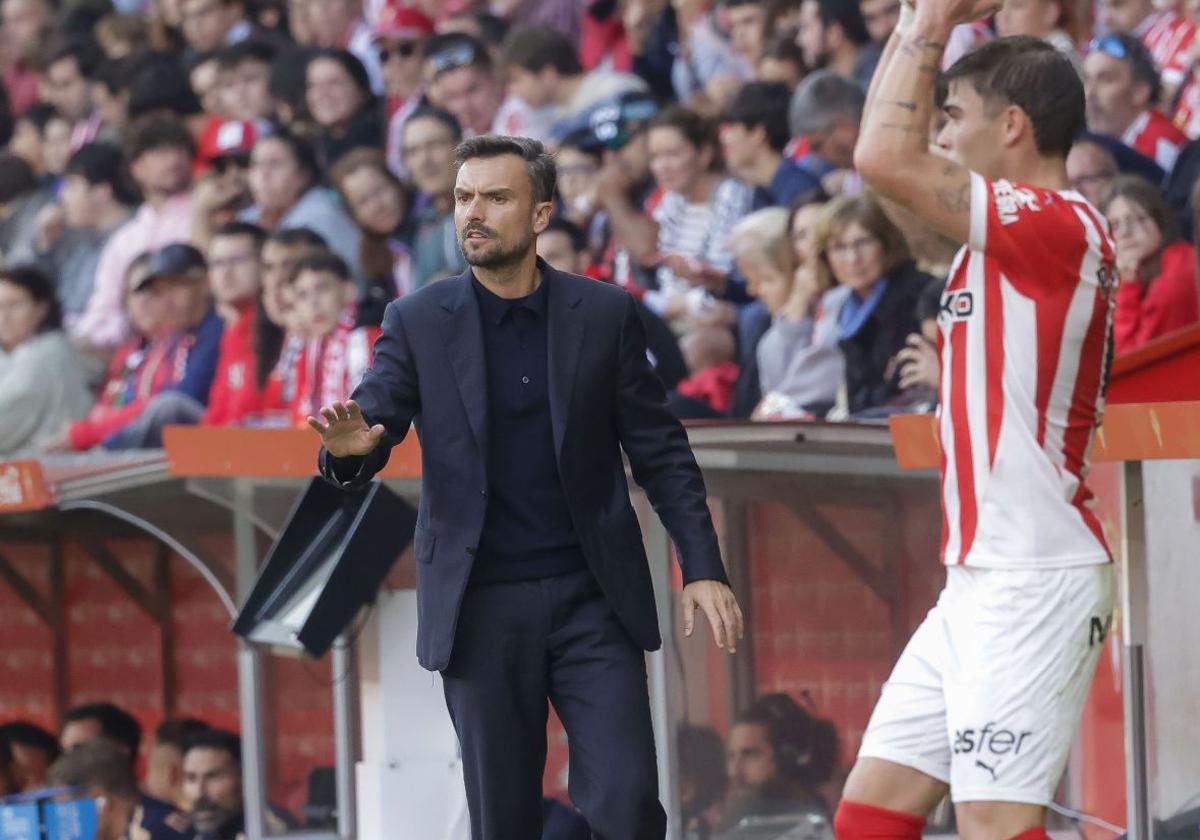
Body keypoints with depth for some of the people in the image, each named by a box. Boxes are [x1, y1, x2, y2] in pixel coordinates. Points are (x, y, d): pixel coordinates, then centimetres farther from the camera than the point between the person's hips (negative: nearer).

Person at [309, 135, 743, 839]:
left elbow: (660, 451, 5)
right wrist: (350, 448, -29)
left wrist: (703, 567, -2)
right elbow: (374, 427, -4)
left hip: (593, 600, 0)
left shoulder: (606, 314, 2)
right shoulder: (419, 322, 1)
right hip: (480, 608, 0)